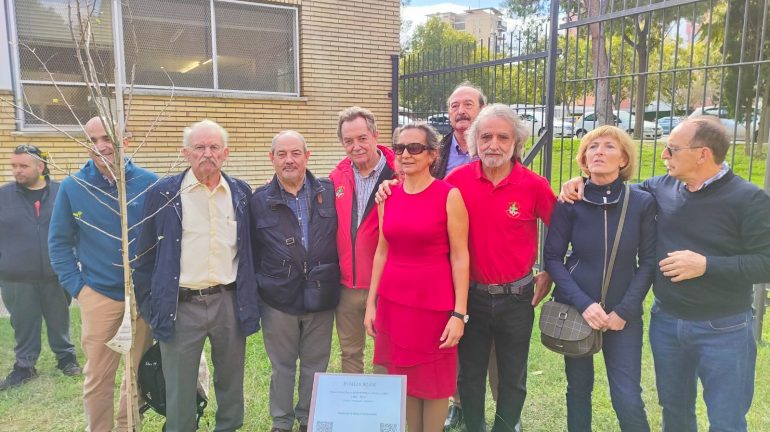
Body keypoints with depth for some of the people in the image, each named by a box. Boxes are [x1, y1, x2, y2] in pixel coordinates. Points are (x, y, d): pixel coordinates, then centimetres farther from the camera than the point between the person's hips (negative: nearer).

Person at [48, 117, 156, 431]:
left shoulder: (149, 183, -5)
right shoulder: (72, 187, -4)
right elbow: (59, 242, 4)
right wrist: (75, 286, -3)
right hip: (98, 295, 0)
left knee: (140, 371, 15)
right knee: (98, 376, 8)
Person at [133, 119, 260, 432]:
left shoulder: (241, 192, 3)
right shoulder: (163, 193, -4)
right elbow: (146, 254, 2)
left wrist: (249, 298, 7)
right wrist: (149, 304, 2)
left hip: (229, 302, 2)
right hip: (181, 305, -2)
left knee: (231, 382, 17)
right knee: (179, 388, 10)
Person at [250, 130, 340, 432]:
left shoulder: (330, 192, 0)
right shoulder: (259, 201, 0)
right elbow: (252, 251, 4)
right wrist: (258, 287, 1)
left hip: (320, 295, 1)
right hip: (279, 298, -1)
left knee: (315, 365, 15)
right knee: (282, 366, 14)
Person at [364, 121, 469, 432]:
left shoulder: (449, 196, -9)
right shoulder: (387, 197, 4)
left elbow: (459, 257, -9)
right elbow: (382, 251, 10)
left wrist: (459, 313, -12)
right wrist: (371, 303, 9)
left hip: (434, 302, -4)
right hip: (393, 300, 4)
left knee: (434, 382, 11)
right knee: (404, 379, 16)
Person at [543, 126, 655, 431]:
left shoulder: (642, 203, -5)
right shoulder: (569, 202, -6)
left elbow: (649, 262, -2)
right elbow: (552, 258, -5)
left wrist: (624, 310, -10)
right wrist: (583, 304, -15)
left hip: (622, 315, 0)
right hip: (575, 310, 1)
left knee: (628, 400, -2)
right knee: (579, 388, 13)